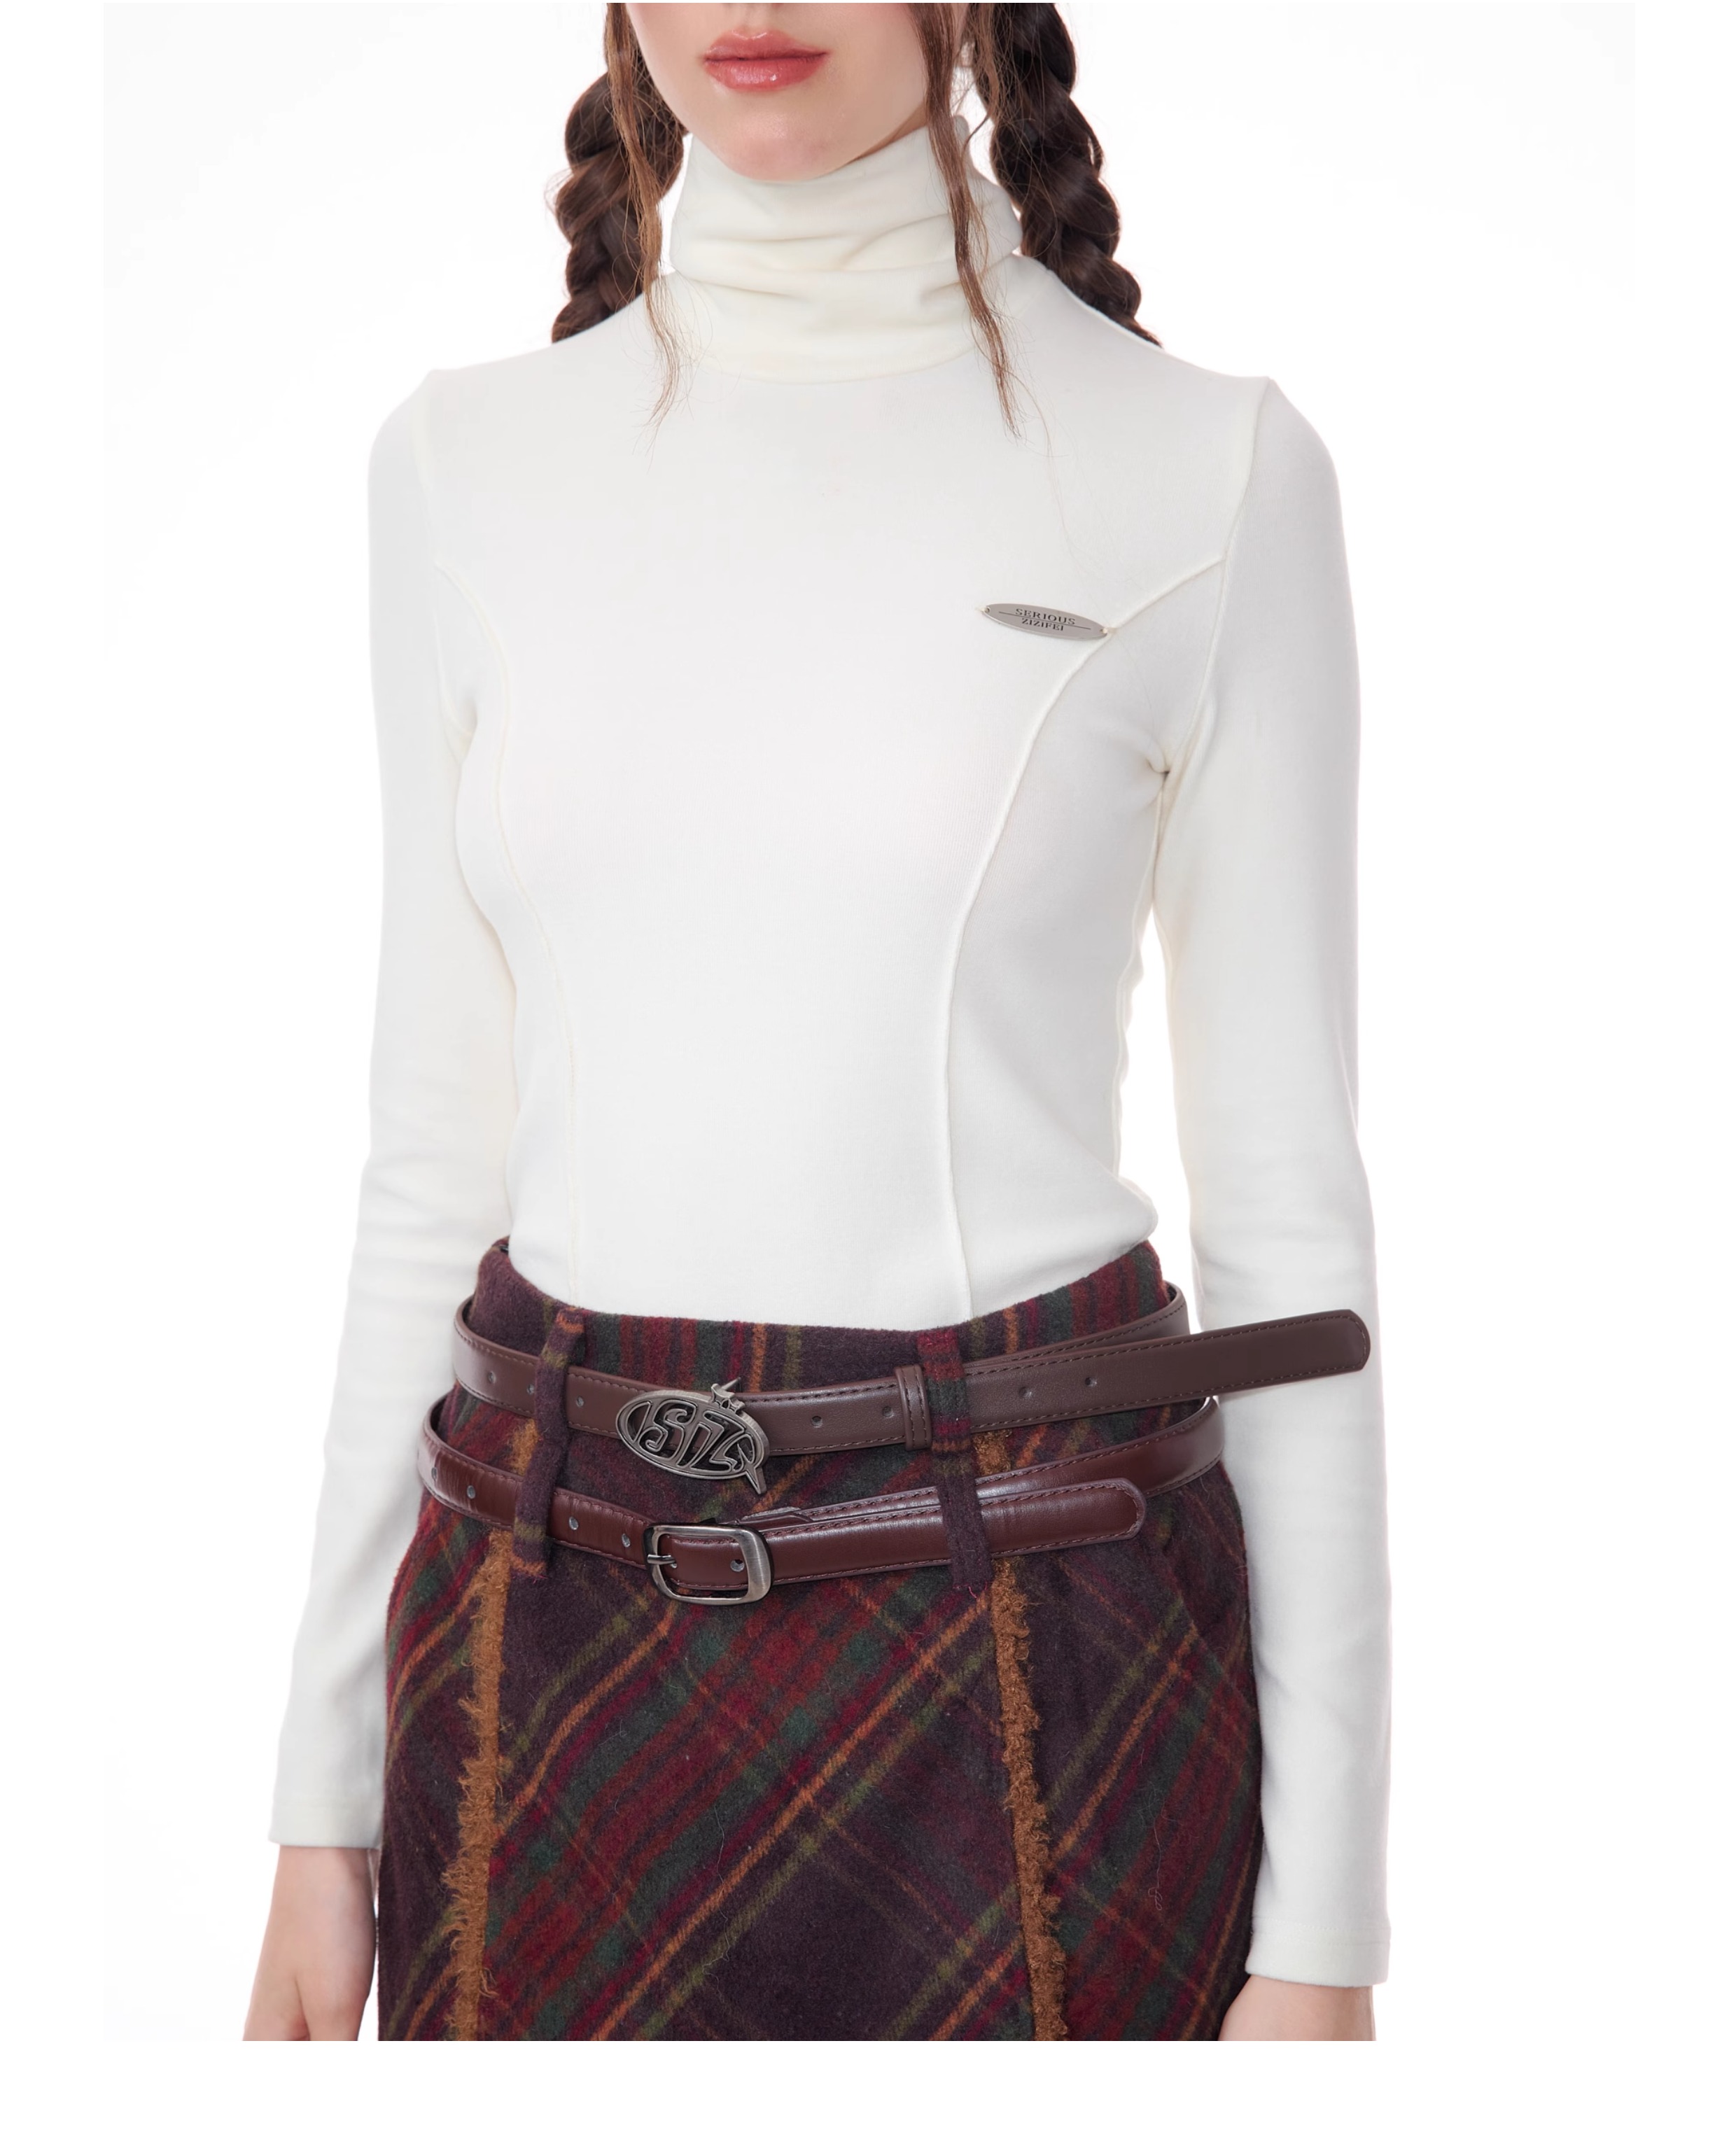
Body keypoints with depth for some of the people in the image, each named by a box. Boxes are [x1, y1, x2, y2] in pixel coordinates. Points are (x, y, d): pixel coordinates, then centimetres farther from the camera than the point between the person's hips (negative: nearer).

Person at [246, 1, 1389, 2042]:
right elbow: (436, 1150, 7)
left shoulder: (1210, 470, -5)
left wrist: (1321, 1927, -5)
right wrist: (326, 1796, 7)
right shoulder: (468, 458, 4)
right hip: (550, 1618, 3)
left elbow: (1285, 1200, -4)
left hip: (1024, 1641, -2)